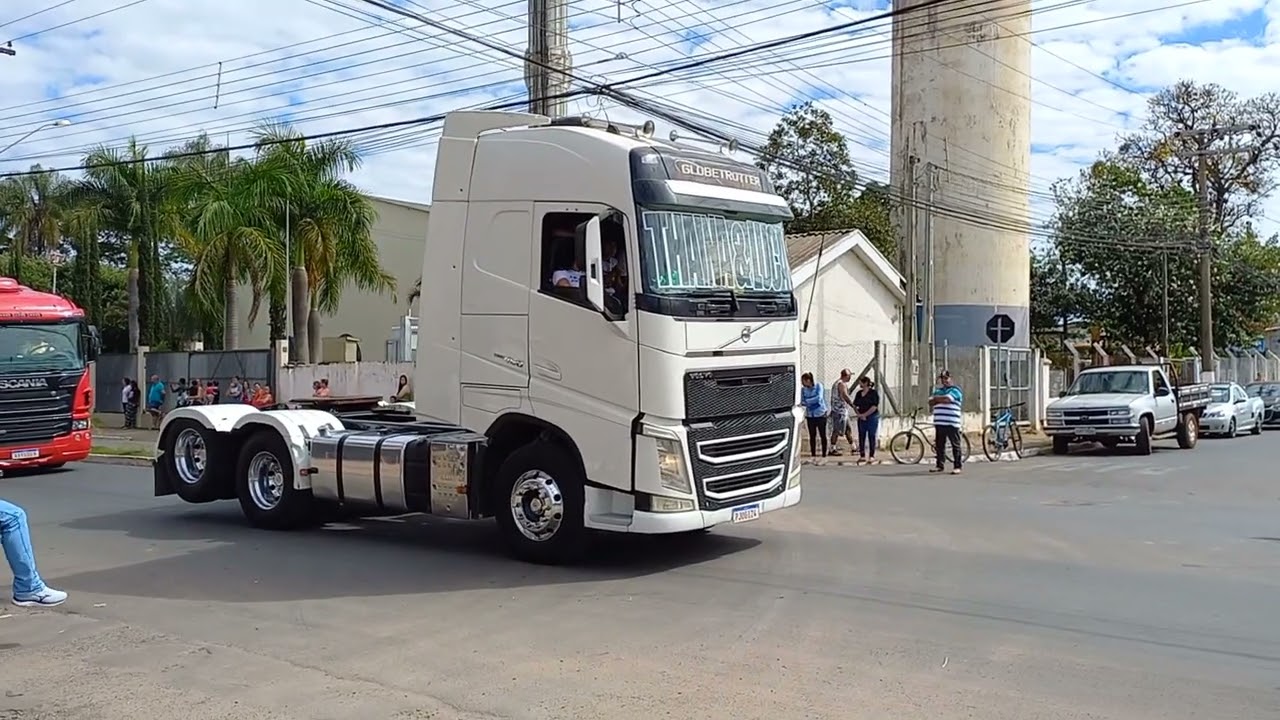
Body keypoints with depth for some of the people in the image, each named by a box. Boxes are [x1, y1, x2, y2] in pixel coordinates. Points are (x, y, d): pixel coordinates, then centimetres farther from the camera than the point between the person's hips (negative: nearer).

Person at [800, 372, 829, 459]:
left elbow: (819, 397, -21)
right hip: (810, 415, 3)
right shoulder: (803, 389, 1)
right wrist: (802, 402, -21)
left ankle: (824, 454, 6)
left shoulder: (818, 386, -9)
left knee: (822, 435, 0)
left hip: (820, 414, -3)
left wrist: (807, 401, -23)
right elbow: (802, 401, 2)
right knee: (812, 435, 6)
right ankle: (813, 454, 14)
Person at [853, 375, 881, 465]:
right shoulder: (859, 394, 10)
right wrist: (859, 414, -5)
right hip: (861, 418, 5)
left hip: (872, 418, -5)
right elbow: (855, 406, 12)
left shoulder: (873, 393, -7)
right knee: (861, 437, 4)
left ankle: (872, 456, 5)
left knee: (871, 437, -1)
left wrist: (864, 414, -14)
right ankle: (862, 456, 10)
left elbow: (874, 407, -13)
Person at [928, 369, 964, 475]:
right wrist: (941, 399, -7)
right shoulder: (938, 390, 20)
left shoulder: (955, 389, -2)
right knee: (939, 445, 10)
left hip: (952, 423, -7)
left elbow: (947, 399, -18)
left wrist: (936, 398, 1)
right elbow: (931, 402, 10)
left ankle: (957, 467, -1)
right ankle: (939, 465, 19)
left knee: (955, 445, -3)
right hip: (939, 423, 7)